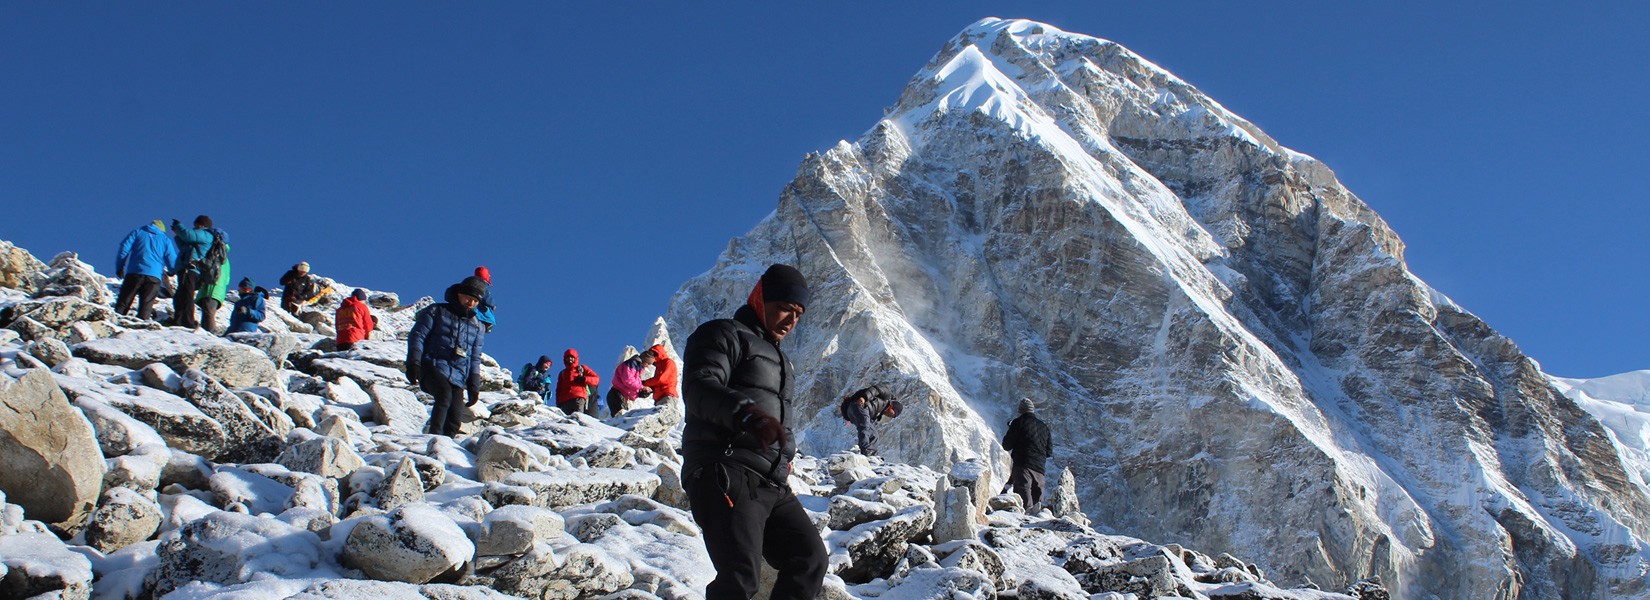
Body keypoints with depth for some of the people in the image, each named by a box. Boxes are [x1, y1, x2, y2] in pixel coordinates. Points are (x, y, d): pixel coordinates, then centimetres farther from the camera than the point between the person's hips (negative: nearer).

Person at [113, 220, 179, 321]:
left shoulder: (137, 232, 15)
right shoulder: (165, 240, 17)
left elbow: (124, 248, 5)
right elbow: (172, 261, 15)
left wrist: (119, 268, 9)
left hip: (134, 274, 0)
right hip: (154, 277, 0)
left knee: (123, 303, 4)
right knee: (146, 307, 0)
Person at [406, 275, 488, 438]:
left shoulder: (476, 326, 22)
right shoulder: (437, 312, 9)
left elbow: (475, 359, 24)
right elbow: (417, 336, 2)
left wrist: (474, 387, 16)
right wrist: (413, 363, -10)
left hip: (457, 377, 5)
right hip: (432, 368, -5)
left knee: (455, 418, -12)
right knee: (445, 394, -34)